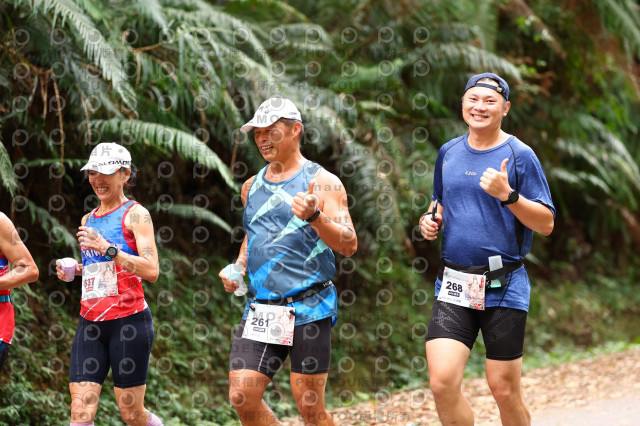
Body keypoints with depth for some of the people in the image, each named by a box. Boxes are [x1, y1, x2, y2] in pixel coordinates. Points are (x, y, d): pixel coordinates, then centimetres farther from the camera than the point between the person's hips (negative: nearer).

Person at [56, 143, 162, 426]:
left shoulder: (135, 214, -3)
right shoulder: (88, 219, 18)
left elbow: (151, 271, -14)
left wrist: (108, 249, -21)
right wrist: (75, 270, 11)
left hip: (128, 320, -6)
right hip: (90, 322, 6)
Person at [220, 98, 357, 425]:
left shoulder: (322, 183, -2)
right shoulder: (252, 187, 15)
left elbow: (349, 245, -9)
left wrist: (314, 216, -25)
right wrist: (238, 266, 11)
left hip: (308, 308, -5)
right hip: (260, 309, 5)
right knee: (242, 397, -3)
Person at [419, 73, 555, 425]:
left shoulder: (519, 156, -4)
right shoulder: (448, 153, 11)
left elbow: (546, 224, -7)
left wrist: (507, 195, -22)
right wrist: (430, 219, 5)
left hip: (503, 288, -4)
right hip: (453, 284, 4)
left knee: (504, 391, 1)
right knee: (442, 383, -11)